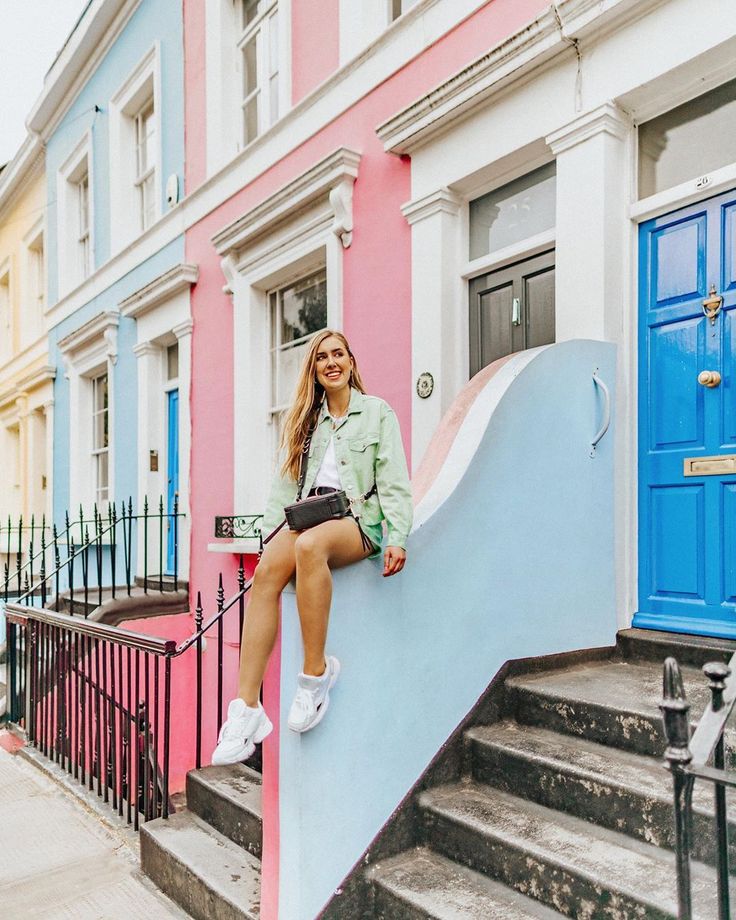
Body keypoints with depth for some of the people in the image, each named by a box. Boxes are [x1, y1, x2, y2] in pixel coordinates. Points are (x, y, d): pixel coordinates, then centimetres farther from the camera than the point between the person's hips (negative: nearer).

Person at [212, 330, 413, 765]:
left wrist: (398, 539, -12)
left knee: (309, 546, -38)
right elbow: (286, 484, 18)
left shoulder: (378, 412, 9)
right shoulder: (305, 419, 21)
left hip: (359, 520, -4)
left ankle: (317, 672, -25)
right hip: (309, 517, 4)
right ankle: (247, 707, -31)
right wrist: (270, 533, 6)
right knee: (266, 570, -28)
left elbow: (394, 482, 0)